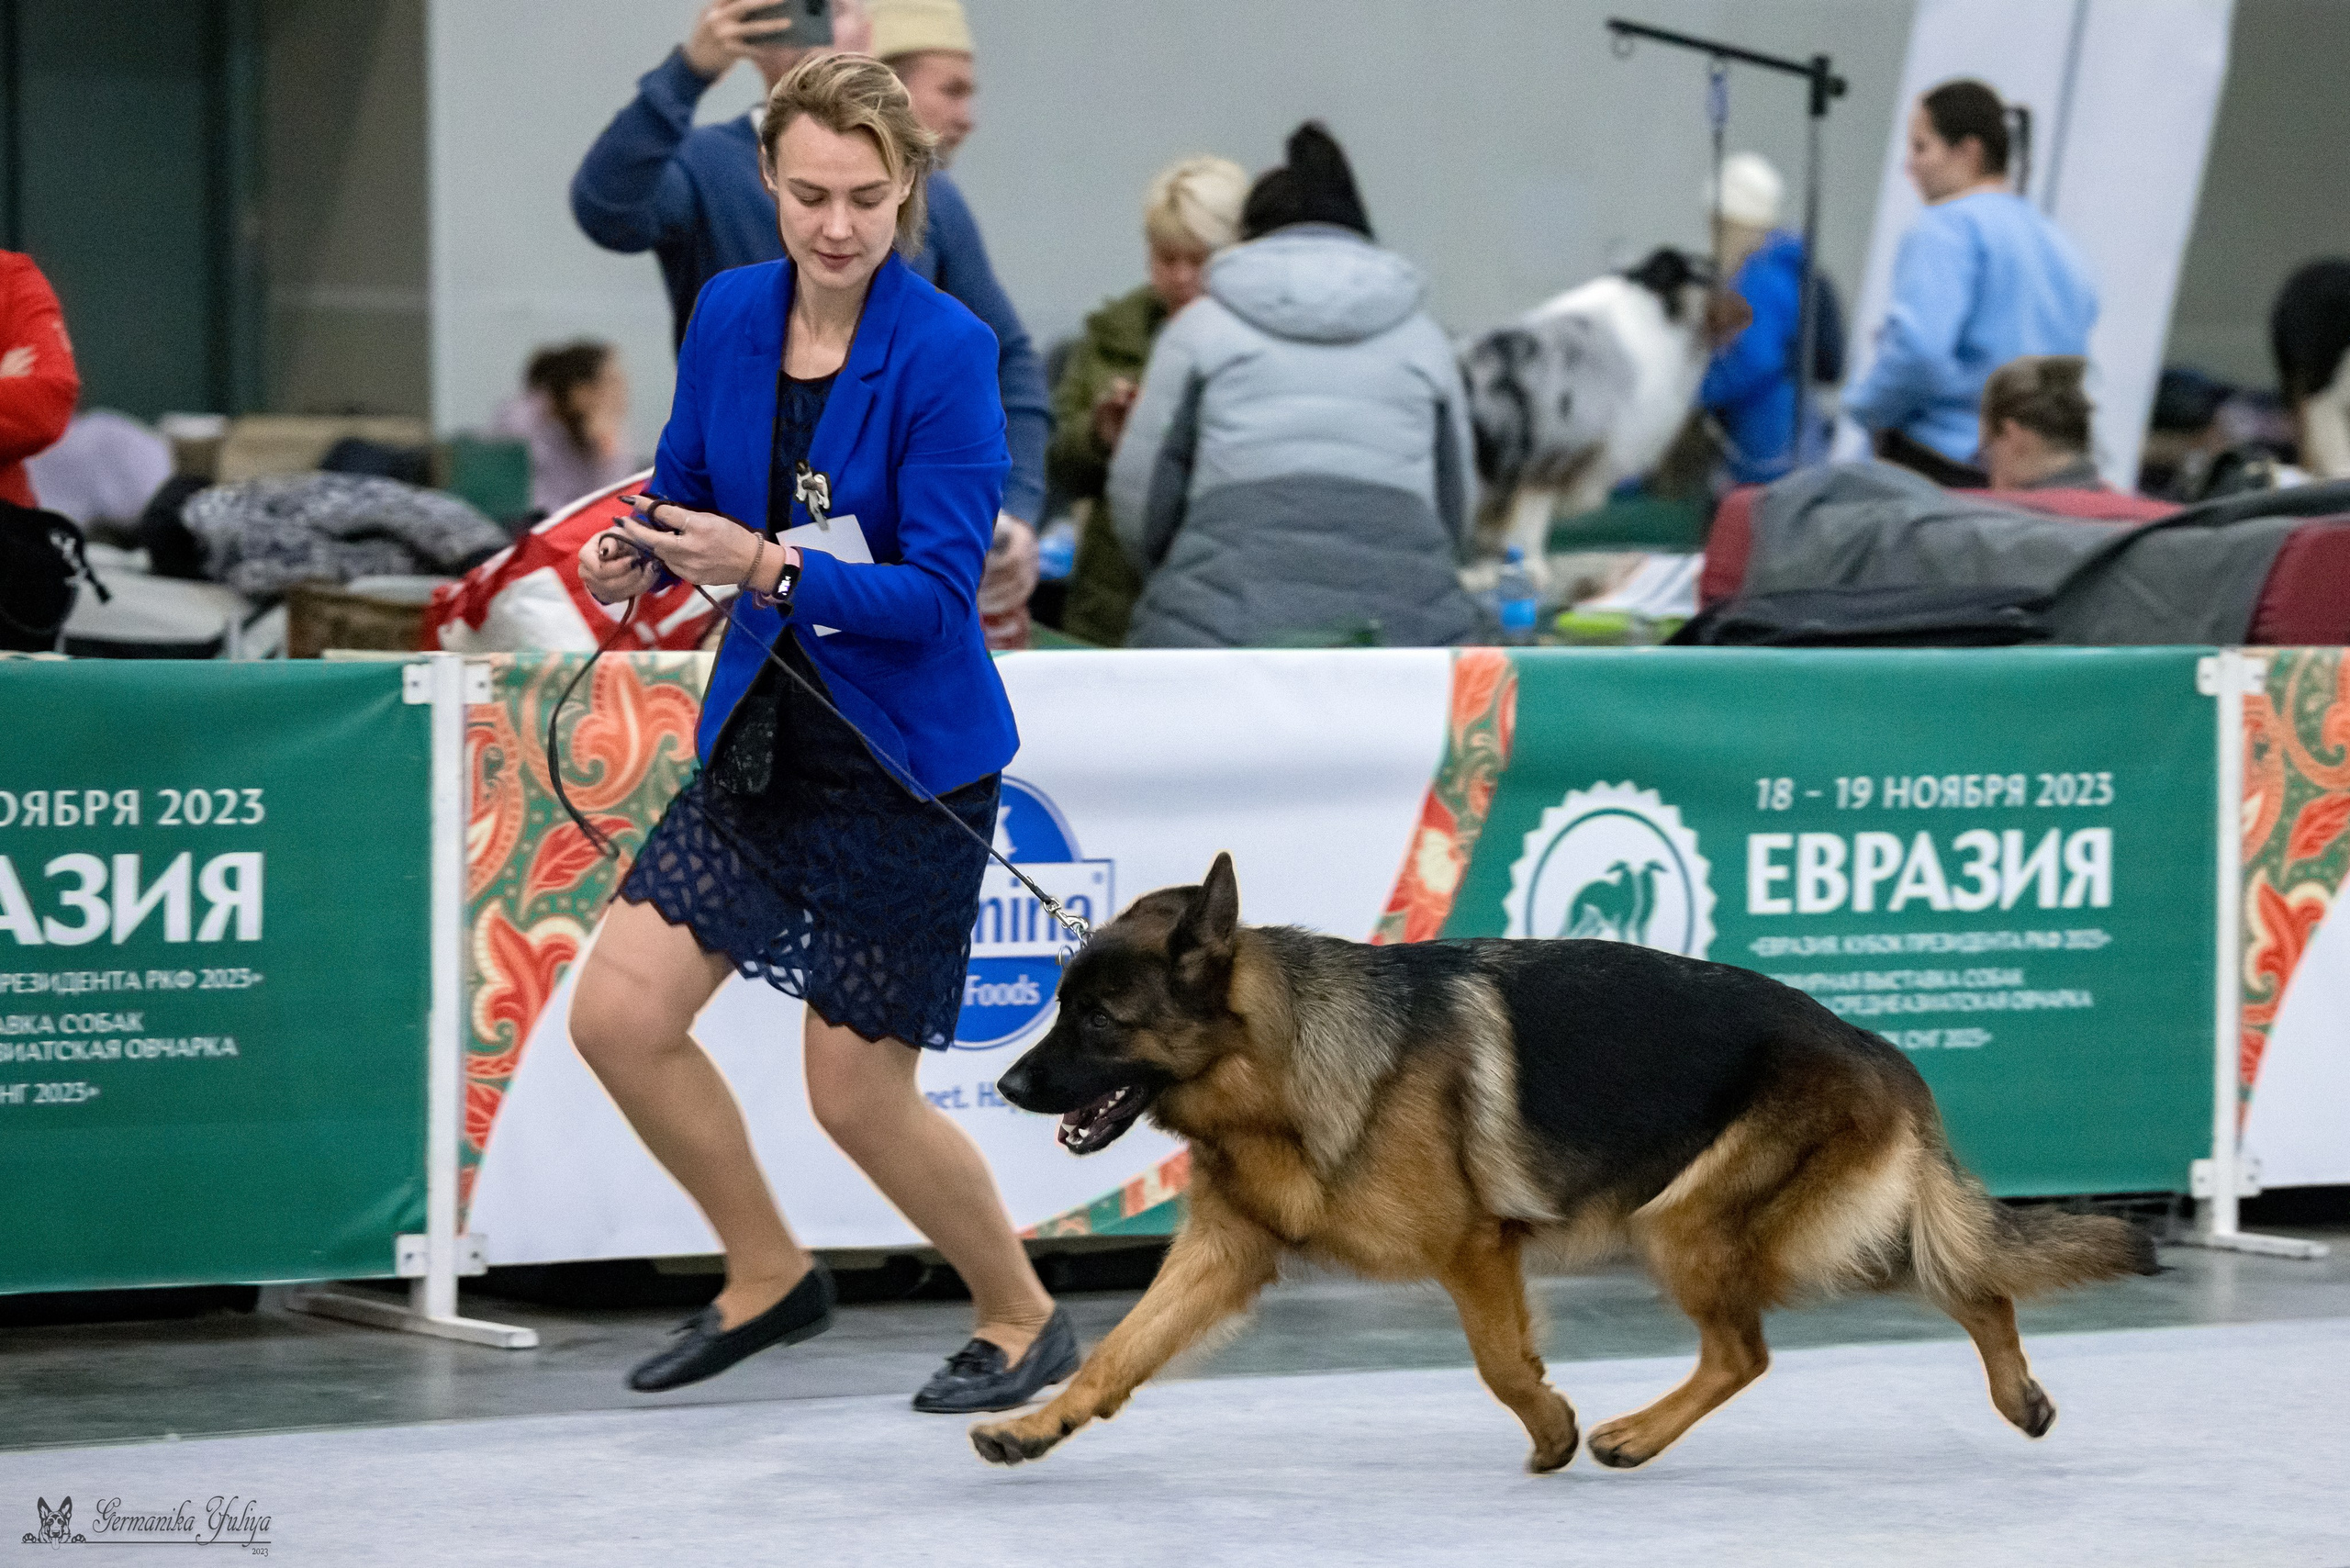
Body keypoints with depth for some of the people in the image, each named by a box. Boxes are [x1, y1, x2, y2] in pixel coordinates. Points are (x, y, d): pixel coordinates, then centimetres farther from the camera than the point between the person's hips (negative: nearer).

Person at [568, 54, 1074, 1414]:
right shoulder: (731, 312, -1)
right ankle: (770, 1277, 21)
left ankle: (1024, 1324, 25)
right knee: (620, 1016, -1)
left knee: (858, 1096, 1)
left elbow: (940, 592, -20)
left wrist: (770, 569, -32)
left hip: (908, 767, -6)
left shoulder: (946, 352, -17)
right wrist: (642, 554, -9)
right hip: (766, 737, 6)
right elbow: (688, 490, 14)